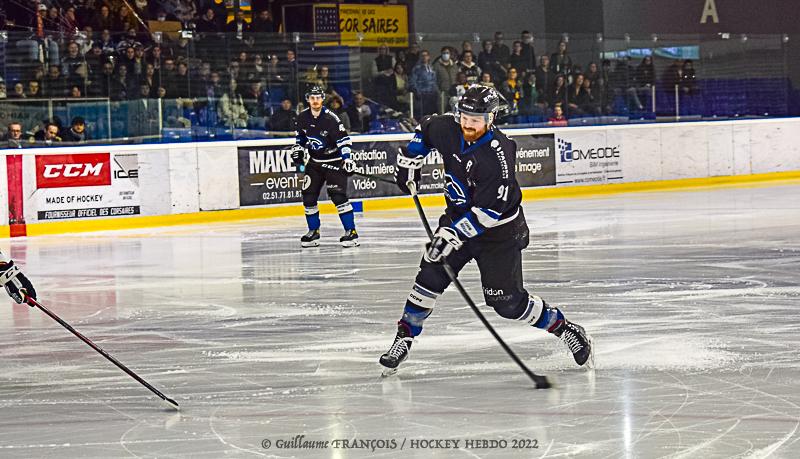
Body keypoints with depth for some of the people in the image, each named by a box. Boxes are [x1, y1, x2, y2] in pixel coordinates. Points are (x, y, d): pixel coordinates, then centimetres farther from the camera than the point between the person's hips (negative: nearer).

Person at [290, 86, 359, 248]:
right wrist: (298, 149, 6)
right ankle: (313, 232, 16)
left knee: (338, 196, -17)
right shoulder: (303, 117, 0)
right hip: (314, 162, 6)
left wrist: (347, 159, -26)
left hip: (333, 161, -6)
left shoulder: (330, 118, -18)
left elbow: (343, 139, -19)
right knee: (308, 196, 3)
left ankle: (351, 231, -13)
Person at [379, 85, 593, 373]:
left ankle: (565, 329, 11)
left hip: (497, 230, -6)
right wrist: (408, 161, 10)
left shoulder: (498, 154, -30)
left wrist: (455, 234, -33)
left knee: (507, 301, -6)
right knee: (430, 276, -8)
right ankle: (404, 339, 3)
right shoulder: (446, 129, -11)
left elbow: (489, 209, -31)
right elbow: (424, 131, 16)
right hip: (458, 218, 6)